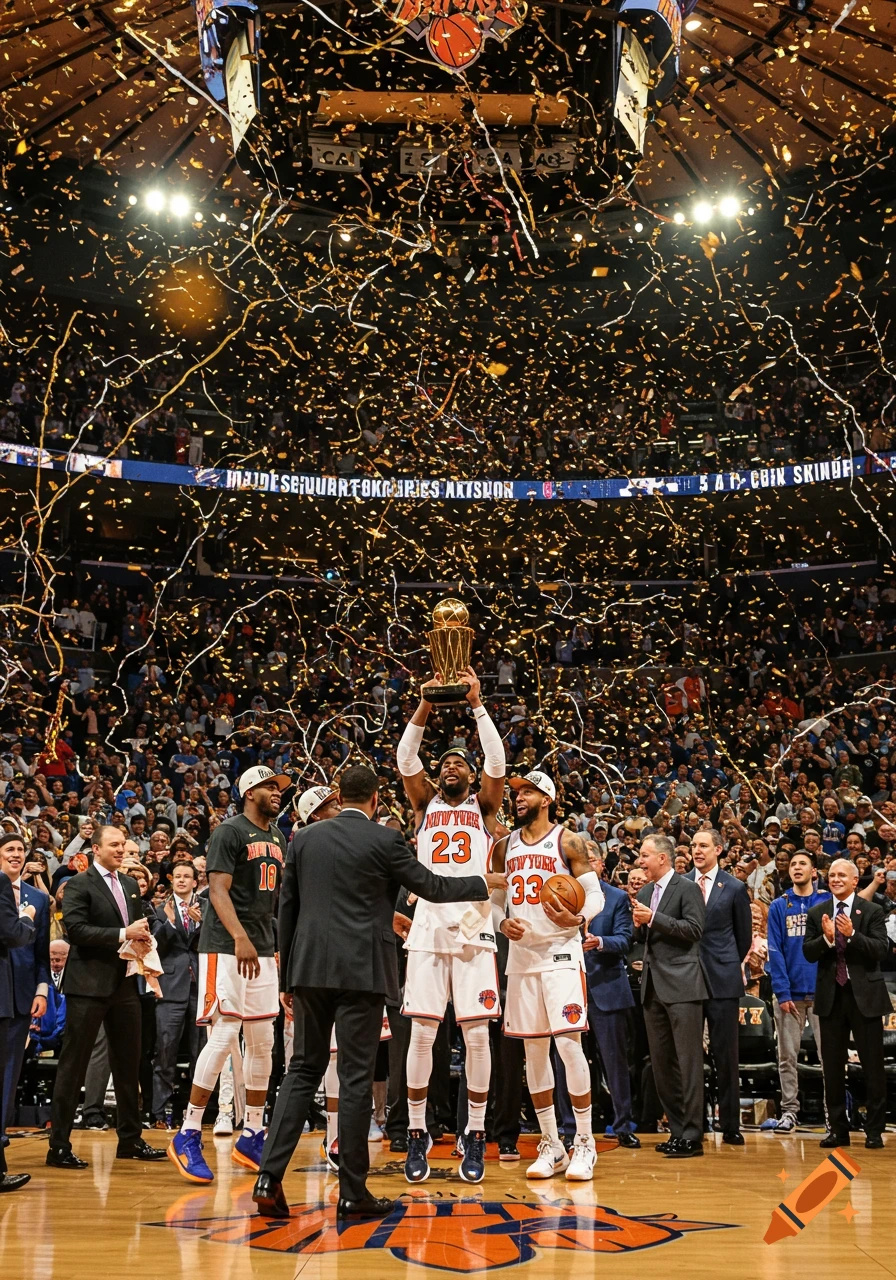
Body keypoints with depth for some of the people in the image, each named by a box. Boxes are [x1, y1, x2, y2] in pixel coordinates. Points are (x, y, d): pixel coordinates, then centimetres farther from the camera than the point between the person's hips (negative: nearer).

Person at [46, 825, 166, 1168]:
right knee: (73, 1065, -2)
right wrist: (123, 935, -21)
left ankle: (130, 1140, 22)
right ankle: (59, 1146, 5)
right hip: (89, 985, -7)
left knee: (128, 1063, 12)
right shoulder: (79, 884, -6)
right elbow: (75, 929, -17)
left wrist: (143, 941, 0)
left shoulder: (131, 885, 15)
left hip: (124, 983, 7)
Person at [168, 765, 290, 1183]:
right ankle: (188, 1136, -1)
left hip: (263, 950, 8)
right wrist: (239, 937, -31)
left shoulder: (279, 837, 16)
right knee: (223, 1038, -11)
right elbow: (218, 890, -18)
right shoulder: (229, 832, -8)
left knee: (263, 1042, 9)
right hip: (226, 948, -8)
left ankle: (251, 1136, 19)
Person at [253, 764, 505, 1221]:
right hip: (361, 972, -4)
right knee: (356, 1078, 1)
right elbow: (432, 887, 3)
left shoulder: (304, 839, 9)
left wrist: (287, 979, 17)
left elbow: (286, 910, 11)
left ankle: (269, 1177, 3)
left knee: (303, 1070, 12)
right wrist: (485, 884, 19)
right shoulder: (384, 839, -4)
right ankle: (353, 1193, 7)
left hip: (310, 969, 4)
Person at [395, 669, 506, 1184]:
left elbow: (498, 762, -5)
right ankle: (418, 1134, 11)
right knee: (422, 1033, 0)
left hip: (474, 930, -1)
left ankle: (476, 1136, 9)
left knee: (477, 1034, -1)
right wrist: (425, 707, -11)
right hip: (428, 929, 1)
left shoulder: (484, 805, 12)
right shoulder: (426, 804, 16)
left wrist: (477, 704, -10)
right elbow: (405, 760, 0)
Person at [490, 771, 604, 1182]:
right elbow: (495, 898, 16)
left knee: (569, 1043, -10)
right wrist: (503, 922, -5)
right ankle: (551, 1145, 16)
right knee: (533, 1048, 6)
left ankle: (584, 1143, 2)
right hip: (521, 955, 5)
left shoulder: (568, 841, -3)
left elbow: (596, 895, -5)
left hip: (561, 953, -5)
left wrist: (577, 919, -24)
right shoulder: (505, 846, 11)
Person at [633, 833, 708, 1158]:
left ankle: (692, 1135, -2)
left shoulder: (687, 888, -5)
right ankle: (677, 1129, 18)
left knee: (688, 1061, -6)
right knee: (661, 1062, 10)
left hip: (681, 984, -8)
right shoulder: (645, 893, 17)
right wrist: (639, 925, 1)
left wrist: (653, 919, -17)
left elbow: (694, 929, -15)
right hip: (653, 985, 8)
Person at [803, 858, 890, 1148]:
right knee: (832, 1065, 8)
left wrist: (852, 934, -24)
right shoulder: (816, 913, 6)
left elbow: (880, 950, -11)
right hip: (831, 995, 3)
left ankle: (874, 1130, 13)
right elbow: (808, 953, 0)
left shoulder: (872, 911, -1)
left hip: (865, 994, -2)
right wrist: (827, 938, -18)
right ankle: (837, 1129, 18)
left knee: (872, 1064, 3)